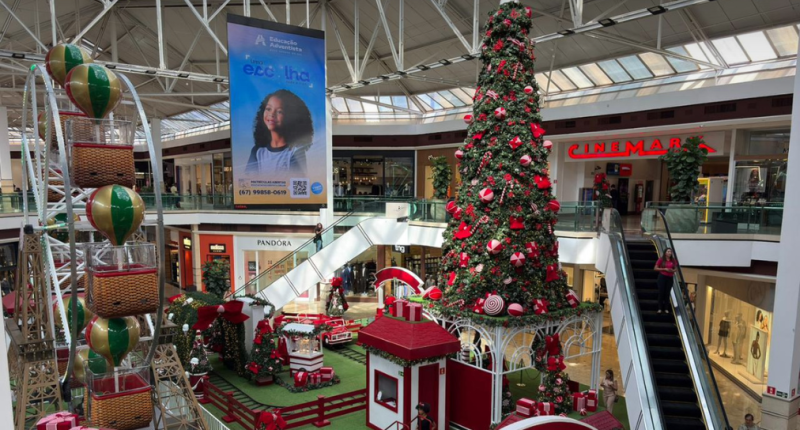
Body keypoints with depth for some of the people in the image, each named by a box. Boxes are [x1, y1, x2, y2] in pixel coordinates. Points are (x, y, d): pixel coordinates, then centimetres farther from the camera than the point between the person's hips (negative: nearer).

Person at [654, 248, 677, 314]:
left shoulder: (673, 260, 5)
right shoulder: (661, 260, -4)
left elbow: (676, 268, 15)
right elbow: (655, 268, -2)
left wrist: (672, 270, -8)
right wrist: (664, 269, -13)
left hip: (670, 278, 3)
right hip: (662, 277, -3)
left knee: (667, 293, 3)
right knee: (661, 292, -2)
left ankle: (666, 308, 10)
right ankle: (660, 308, 3)